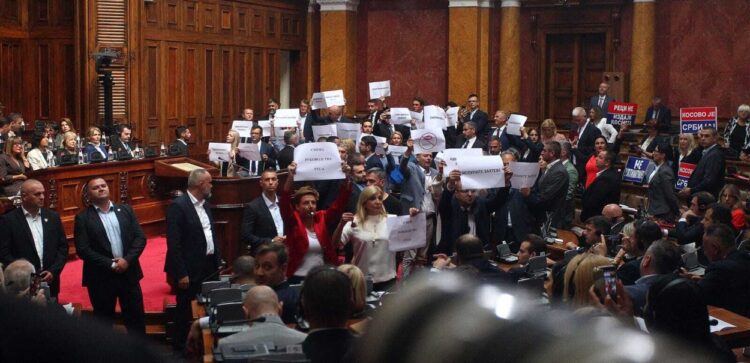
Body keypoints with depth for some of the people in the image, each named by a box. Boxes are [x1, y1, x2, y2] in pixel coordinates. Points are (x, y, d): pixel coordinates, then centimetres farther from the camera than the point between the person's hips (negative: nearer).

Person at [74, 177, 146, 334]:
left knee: (136, 317, 8)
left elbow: (140, 237, 2)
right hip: (101, 277, -2)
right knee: (104, 321, 8)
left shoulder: (125, 210, 7)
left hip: (129, 273, 3)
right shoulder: (83, 218, -3)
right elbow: (83, 250, -11)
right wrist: (111, 264, -15)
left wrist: (127, 259, -12)